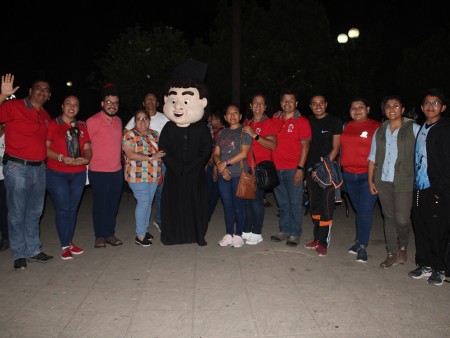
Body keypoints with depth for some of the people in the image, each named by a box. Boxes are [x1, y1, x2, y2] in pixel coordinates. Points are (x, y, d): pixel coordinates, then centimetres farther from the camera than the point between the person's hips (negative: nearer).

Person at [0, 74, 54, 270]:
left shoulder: (46, 117, 14)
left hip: (39, 168, 6)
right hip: (17, 167, -6)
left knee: (35, 212, 14)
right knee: (17, 213, 3)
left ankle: (33, 250, 25)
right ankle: (19, 255, 15)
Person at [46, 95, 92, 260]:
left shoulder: (81, 127, 12)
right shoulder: (53, 124, -2)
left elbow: (87, 148, 10)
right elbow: (45, 148, -9)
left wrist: (86, 158, -11)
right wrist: (62, 158, -22)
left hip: (79, 174, 4)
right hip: (57, 174, -4)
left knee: (73, 209, 9)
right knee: (63, 209, -3)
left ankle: (70, 241, 21)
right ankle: (65, 246, 8)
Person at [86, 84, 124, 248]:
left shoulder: (118, 121, 9)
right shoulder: (92, 121, -11)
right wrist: (88, 160, -6)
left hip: (117, 171, 6)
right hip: (98, 172, -6)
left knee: (113, 204, 12)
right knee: (100, 204, 5)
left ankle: (110, 233, 24)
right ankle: (100, 236, 19)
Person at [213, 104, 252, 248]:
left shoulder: (244, 131, -1)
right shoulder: (223, 133, 16)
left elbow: (244, 153, -12)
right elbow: (216, 154, 13)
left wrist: (226, 163, -12)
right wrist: (220, 166, -5)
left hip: (239, 174, -5)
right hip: (223, 175, 5)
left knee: (239, 206, -1)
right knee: (227, 205, 10)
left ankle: (238, 235, 11)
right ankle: (228, 234, 19)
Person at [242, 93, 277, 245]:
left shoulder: (269, 123, -1)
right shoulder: (246, 123, 16)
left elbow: (273, 145, -14)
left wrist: (254, 135, -19)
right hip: (247, 166, 6)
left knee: (256, 200, -5)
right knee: (247, 199, 8)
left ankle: (256, 233, 6)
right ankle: (247, 231, 18)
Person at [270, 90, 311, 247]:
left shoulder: (302, 121, -2)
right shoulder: (275, 119, 12)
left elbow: (305, 145, -6)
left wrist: (300, 168, -14)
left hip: (293, 169, -5)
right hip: (276, 168, 5)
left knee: (295, 203, 1)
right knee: (282, 203, 13)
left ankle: (295, 234, 11)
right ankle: (284, 231, 24)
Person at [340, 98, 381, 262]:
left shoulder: (377, 127, -2)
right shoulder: (346, 127, 11)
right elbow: (342, 148, 16)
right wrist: (341, 168, 10)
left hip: (369, 175, -4)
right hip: (349, 175, 4)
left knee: (365, 211, -7)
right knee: (358, 209, 13)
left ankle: (362, 246, 2)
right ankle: (359, 241, 23)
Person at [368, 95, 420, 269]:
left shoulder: (414, 129, 1)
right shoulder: (380, 131, 13)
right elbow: (372, 158, 15)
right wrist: (370, 181, 9)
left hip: (404, 182, -4)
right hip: (383, 182, 4)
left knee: (402, 219, -8)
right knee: (388, 218, 9)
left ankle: (403, 246, 23)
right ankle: (392, 254, 21)